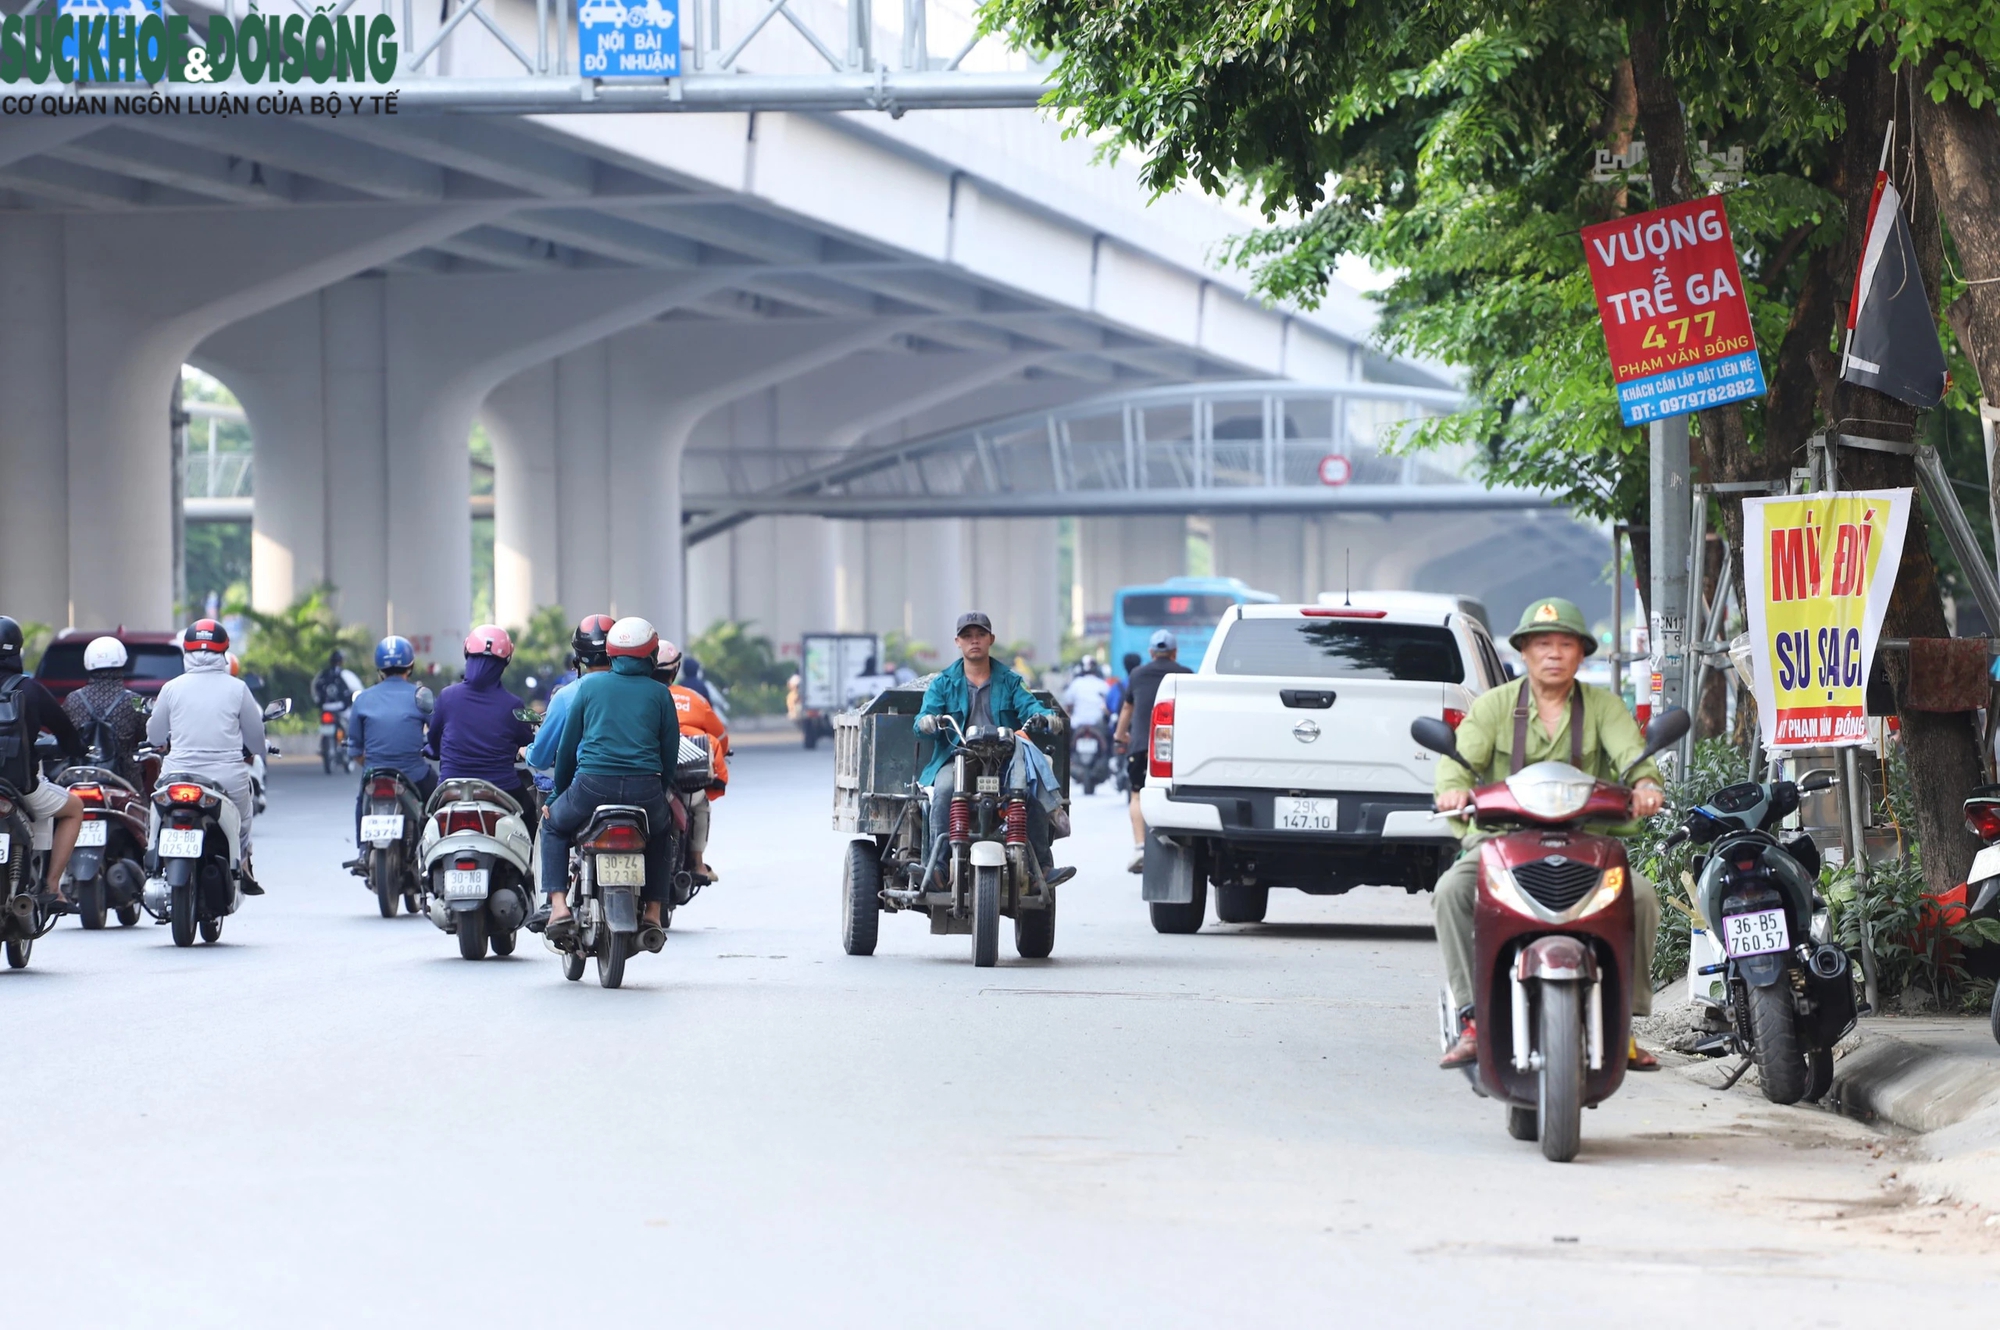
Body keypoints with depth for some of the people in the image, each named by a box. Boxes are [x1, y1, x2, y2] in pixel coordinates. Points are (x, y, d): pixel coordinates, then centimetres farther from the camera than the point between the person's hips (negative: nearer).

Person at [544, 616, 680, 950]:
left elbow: (568, 744, 14)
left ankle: (559, 907, 9)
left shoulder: (588, 686, 10)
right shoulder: (660, 694, 9)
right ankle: (653, 915, 24)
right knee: (661, 832, 34)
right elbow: (670, 753, 11)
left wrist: (560, 789, 27)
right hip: (645, 789, 1)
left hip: (592, 785, -1)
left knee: (554, 825, 27)